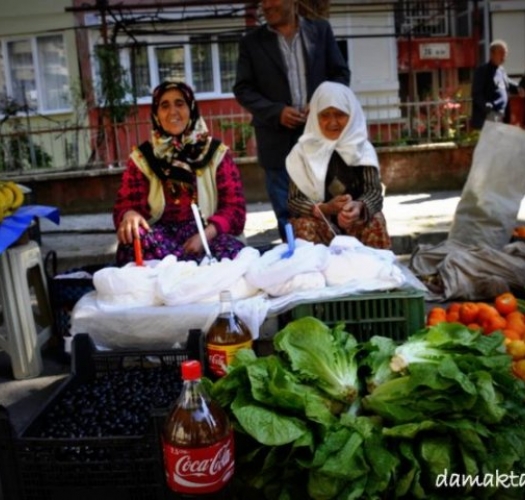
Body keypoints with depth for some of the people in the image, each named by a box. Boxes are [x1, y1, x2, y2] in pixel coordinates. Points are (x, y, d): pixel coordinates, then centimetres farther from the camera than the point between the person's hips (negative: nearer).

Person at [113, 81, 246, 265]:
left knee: (232, 251, -34)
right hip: (162, 236, 1)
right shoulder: (141, 158, 11)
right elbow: (125, 205, 4)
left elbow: (234, 208, 1)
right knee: (134, 237, -33)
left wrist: (205, 235, -18)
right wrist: (129, 215, -23)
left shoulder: (216, 153, 8)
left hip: (208, 238, 0)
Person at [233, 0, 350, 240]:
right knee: (287, 215, 6)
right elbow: (243, 89, 2)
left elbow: (341, 74, 8)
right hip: (278, 141, 0)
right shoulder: (251, 42, 5)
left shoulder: (321, 30, 8)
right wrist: (276, 112, -14)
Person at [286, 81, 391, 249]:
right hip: (319, 220, -1)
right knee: (304, 227, -30)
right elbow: (293, 200, -9)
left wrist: (360, 207, -34)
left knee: (375, 222, -27)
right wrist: (325, 209, -28)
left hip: (356, 219, 1)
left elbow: (374, 191, -10)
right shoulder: (303, 151, -6)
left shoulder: (362, 148, -2)